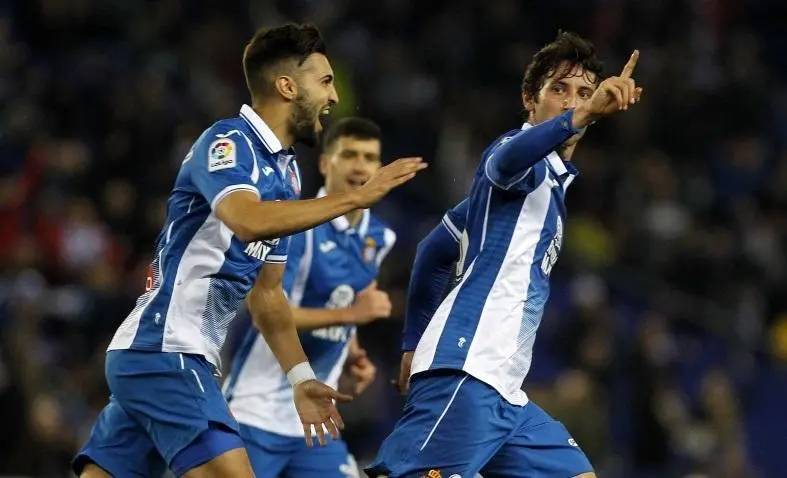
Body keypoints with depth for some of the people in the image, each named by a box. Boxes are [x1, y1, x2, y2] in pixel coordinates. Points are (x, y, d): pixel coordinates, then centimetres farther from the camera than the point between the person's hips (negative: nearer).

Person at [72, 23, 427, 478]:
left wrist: (301, 377, 15)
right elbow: (249, 220, -32)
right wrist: (357, 197, -28)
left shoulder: (285, 169, 16)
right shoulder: (227, 142, -10)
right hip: (164, 351, -9)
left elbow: (266, 292, 22)